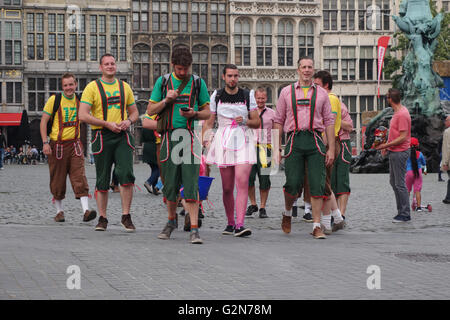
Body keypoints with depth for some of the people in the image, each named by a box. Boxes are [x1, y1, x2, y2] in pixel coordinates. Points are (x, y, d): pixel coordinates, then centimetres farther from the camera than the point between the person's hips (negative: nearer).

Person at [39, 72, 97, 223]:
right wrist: (45, 142, -13)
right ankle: (59, 211, 20)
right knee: (58, 180, 5)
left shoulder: (79, 100, 6)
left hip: (74, 143, 2)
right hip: (57, 144, -2)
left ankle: (86, 210, -18)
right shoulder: (54, 100, -4)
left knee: (79, 176, -11)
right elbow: (43, 122, -4)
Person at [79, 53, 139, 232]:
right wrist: (108, 124, -14)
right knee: (102, 180, 4)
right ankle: (102, 219, 15)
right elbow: (83, 115, -8)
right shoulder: (92, 87, 0)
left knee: (126, 174, -13)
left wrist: (128, 121, -3)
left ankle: (126, 216, -4)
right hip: (102, 137, -2)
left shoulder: (124, 87, 13)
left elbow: (134, 112, 20)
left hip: (122, 136, 2)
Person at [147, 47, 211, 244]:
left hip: (190, 137, -1)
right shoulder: (163, 82, 9)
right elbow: (150, 110, 10)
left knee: (191, 184, -9)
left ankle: (194, 229, -11)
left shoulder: (198, 83, 8)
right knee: (170, 183, 7)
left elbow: (207, 112, 12)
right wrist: (166, 100, -7)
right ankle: (171, 221, 29)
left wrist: (194, 114, -9)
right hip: (169, 136, 1)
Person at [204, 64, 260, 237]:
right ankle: (230, 223, 20)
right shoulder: (216, 96, 8)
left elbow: (257, 123, 9)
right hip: (223, 141, 1)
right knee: (227, 187, 4)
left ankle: (240, 224, -22)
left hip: (243, 141, -1)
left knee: (242, 183, -16)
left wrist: (245, 121, -11)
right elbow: (209, 122, 12)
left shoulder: (248, 95, 7)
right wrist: (207, 140, -4)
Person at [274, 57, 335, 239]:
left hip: (315, 141, 1)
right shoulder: (286, 92, 11)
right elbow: (279, 121, 11)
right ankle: (287, 212, 26)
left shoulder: (321, 93, 12)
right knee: (293, 184, -5)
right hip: (294, 140, -1)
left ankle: (317, 226, -1)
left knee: (317, 184, -5)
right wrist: (276, 148, 4)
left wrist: (331, 149, 4)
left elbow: (329, 121, 12)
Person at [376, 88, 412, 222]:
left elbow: (403, 137, -21)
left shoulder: (402, 114, -18)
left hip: (400, 153, -10)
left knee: (400, 184, -7)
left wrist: (386, 145, -20)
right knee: (393, 182, 14)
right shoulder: (397, 112, 13)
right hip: (394, 152, 10)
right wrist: (387, 146, 17)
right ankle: (401, 211, 20)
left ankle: (405, 214, -3)